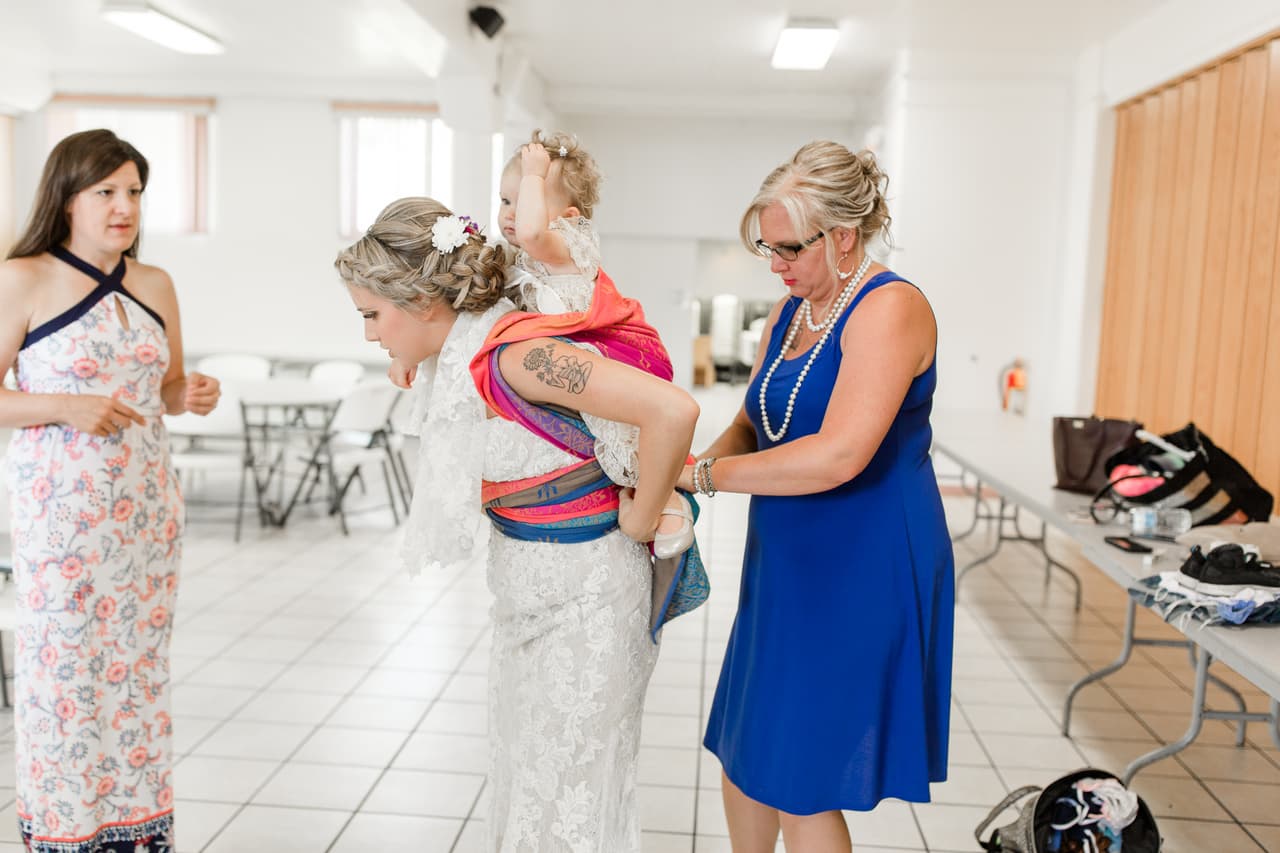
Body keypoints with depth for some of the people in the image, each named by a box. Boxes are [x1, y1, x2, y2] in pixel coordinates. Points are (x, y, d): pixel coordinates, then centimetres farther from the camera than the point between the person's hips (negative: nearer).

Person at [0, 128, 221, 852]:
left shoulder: (155, 285, 7)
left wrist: (193, 395, -4)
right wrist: (66, 407, -19)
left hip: (148, 508, 4)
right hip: (62, 512, -4)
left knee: (140, 669, 11)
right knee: (65, 672, 2)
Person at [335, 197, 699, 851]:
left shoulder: (514, 355, -28)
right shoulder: (464, 350, 0)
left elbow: (673, 410, -36)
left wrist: (640, 518, -22)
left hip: (582, 594, -9)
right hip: (528, 591, 9)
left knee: (568, 798, 6)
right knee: (521, 776, 22)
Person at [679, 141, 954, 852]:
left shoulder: (891, 308, -17)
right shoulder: (791, 311, 9)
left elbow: (838, 455, -28)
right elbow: (753, 422, 11)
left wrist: (699, 472, -22)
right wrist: (695, 470, -10)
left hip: (860, 572, -8)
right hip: (787, 564, 8)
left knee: (800, 788, 4)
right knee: (743, 755, 16)